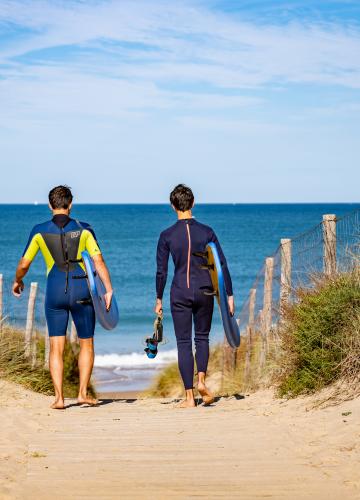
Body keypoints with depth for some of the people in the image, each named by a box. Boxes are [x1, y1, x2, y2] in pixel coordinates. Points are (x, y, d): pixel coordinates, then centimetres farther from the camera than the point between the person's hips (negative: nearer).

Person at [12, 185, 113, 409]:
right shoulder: (84, 229, -1)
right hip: (81, 292, 0)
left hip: (55, 292, 0)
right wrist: (109, 289, -9)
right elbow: (99, 261, -9)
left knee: (56, 347, 5)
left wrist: (17, 282, 24)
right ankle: (83, 393, 13)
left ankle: (59, 397, -2)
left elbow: (24, 264, 5)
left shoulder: (40, 231, 0)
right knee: (87, 344, 15)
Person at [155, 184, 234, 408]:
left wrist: (159, 299, 10)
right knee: (202, 337, 19)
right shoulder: (207, 232, -1)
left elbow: (161, 271, -1)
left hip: (180, 293, -1)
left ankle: (190, 397, 1)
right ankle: (201, 379, -4)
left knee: (184, 343, 4)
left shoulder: (167, 236, -3)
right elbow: (222, 265, -1)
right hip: (204, 291, 1)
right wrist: (229, 295, 5)